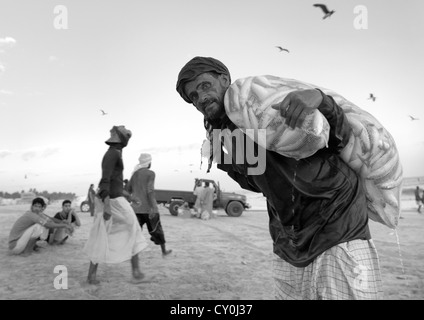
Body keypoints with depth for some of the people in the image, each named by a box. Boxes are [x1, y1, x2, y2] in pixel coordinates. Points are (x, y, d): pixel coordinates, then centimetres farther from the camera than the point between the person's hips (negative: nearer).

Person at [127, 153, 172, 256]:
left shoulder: (134, 173, 11)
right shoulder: (150, 173, -8)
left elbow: (128, 190, 12)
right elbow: (150, 191, -19)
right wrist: (153, 208, -21)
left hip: (136, 207, 5)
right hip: (148, 207, -4)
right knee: (156, 229, 12)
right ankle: (164, 251, 27)